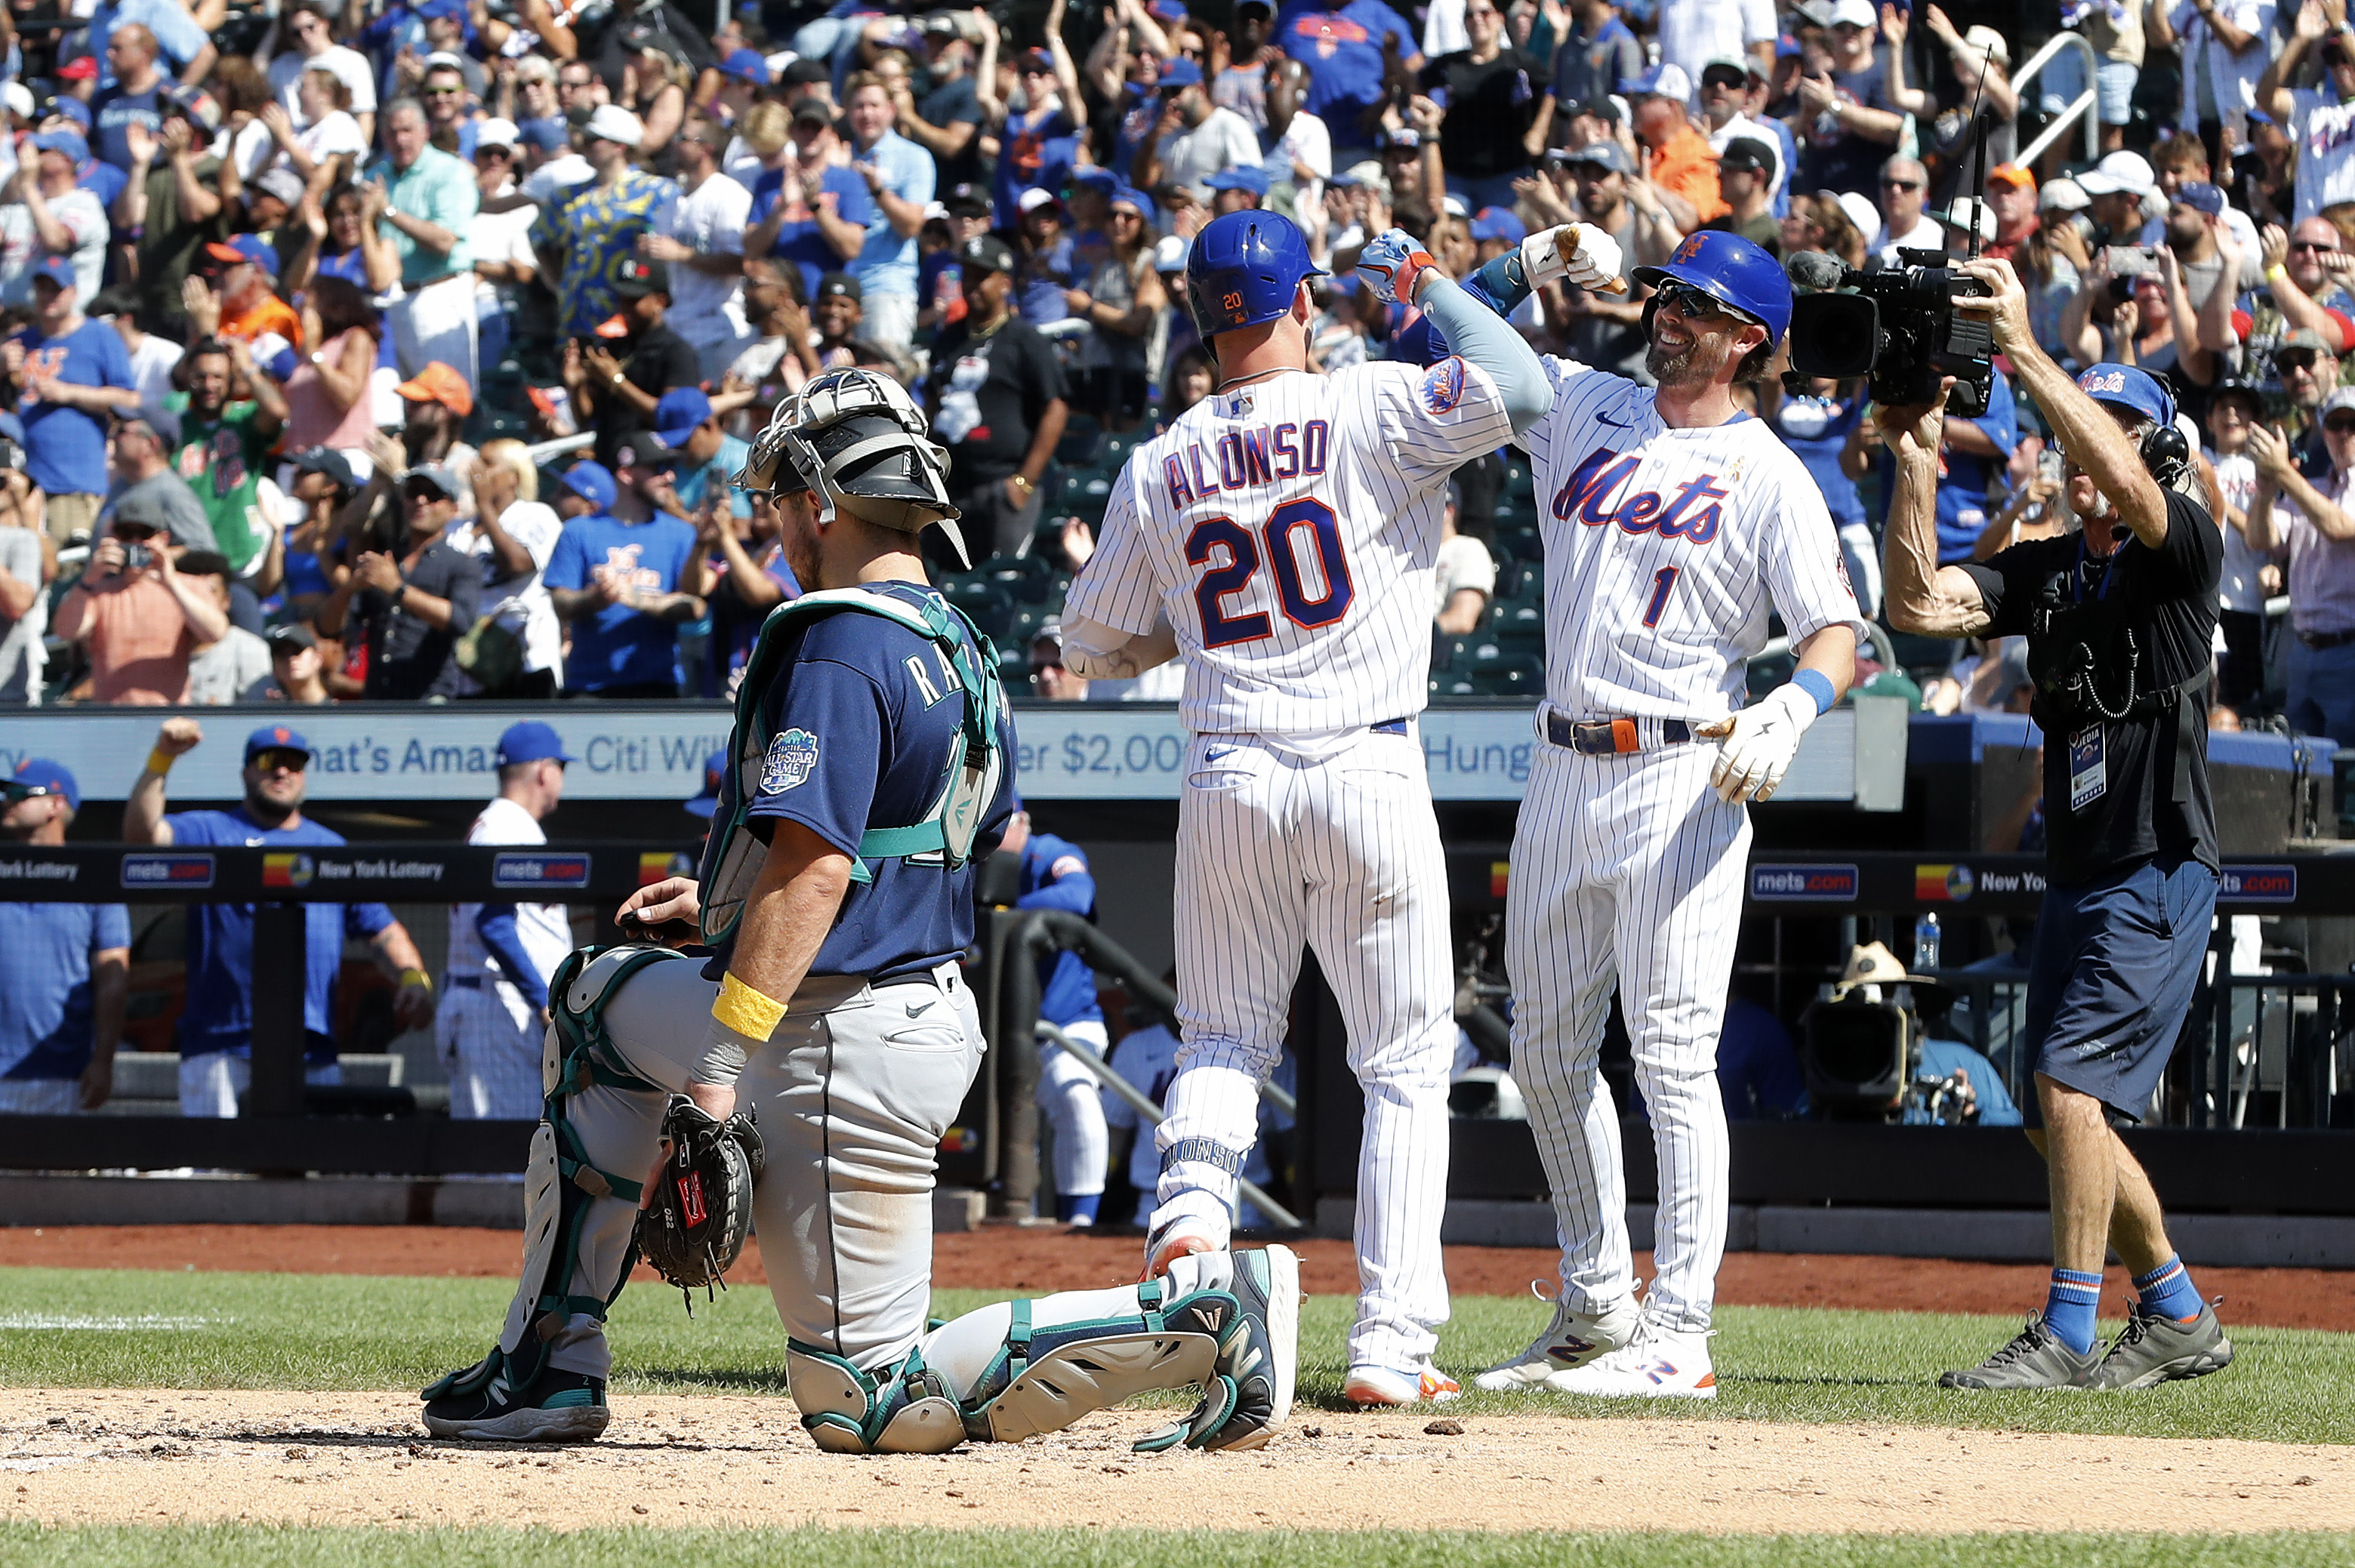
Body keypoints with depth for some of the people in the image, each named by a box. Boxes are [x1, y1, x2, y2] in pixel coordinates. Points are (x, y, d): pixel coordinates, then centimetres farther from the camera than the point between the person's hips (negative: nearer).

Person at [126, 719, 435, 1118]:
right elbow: (142, 834, -8)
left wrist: (412, 976, 0)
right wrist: (161, 759, -20)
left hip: (312, 1049, 4)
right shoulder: (210, 832, 10)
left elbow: (382, 931, 20)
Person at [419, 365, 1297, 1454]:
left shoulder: (839, 648, -17)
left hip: (846, 1045, -10)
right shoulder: (959, 652, 13)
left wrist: (720, 1068, -27)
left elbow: (816, 867, -26)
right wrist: (724, 900, 32)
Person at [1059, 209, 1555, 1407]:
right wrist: (1425, 287, -2)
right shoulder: (1367, 414, -7)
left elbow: (1090, 645, 11)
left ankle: (1193, 1197, -9)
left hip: (1228, 783, 3)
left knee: (1224, 1035, 20)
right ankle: (1391, 1339, -3)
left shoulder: (1159, 469, 4)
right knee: (1405, 1062, 5)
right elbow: (1518, 391, -17)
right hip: (1368, 776, -3)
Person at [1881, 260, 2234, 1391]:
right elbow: (1917, 605, -2)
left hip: (2159, 871, -8)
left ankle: (2069, 1334, -14)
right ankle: (2177, 1319, 25)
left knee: (2073, 1087, -17)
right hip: (2074, 875, 8)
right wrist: (1917, 458, -11)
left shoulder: (2184, 551, -7)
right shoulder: (2044, 570, 12)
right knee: (2062, 1118, 12)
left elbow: (2127, 484, -28)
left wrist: (2024, 351, -30)